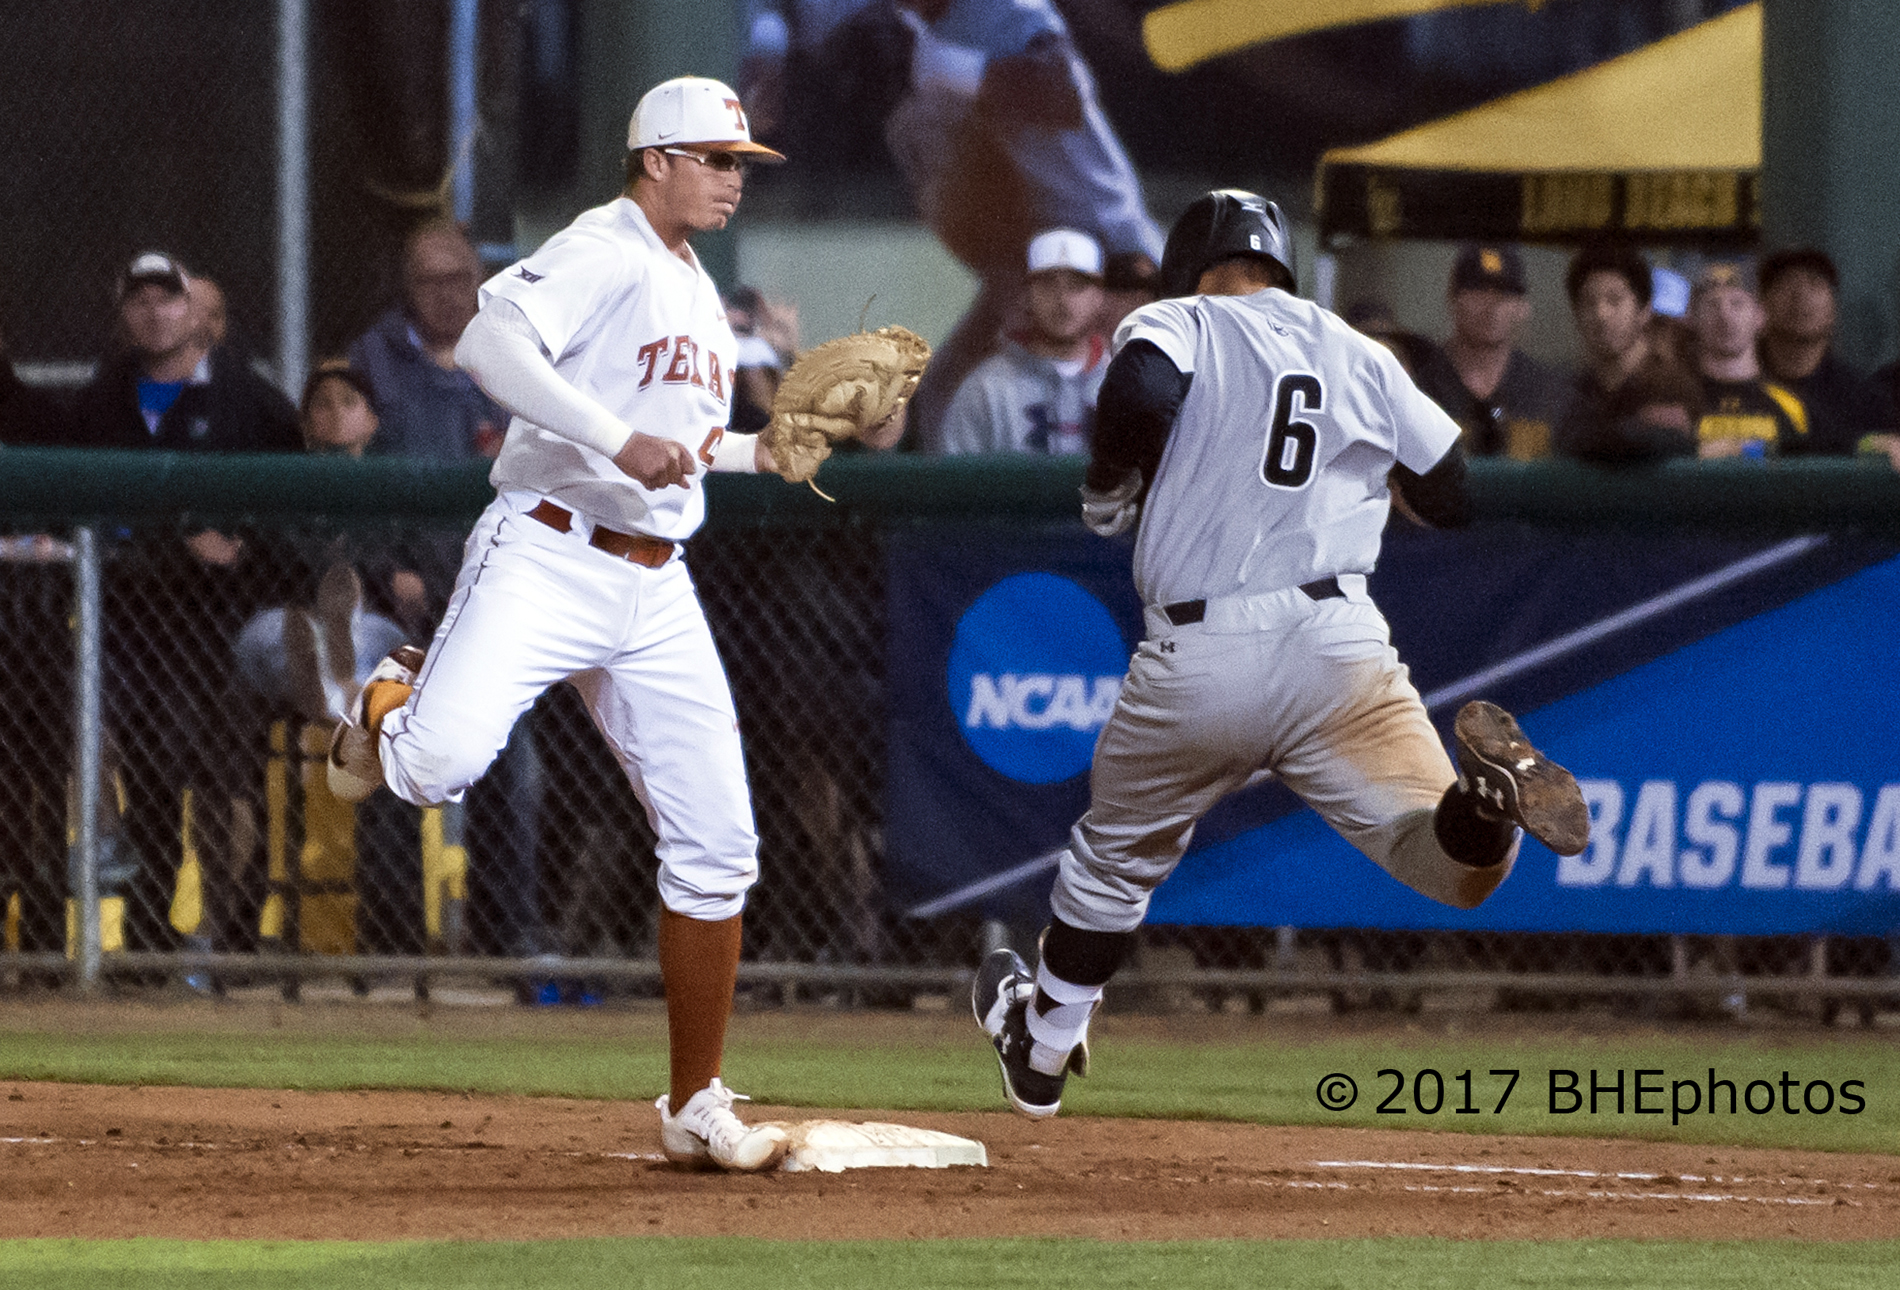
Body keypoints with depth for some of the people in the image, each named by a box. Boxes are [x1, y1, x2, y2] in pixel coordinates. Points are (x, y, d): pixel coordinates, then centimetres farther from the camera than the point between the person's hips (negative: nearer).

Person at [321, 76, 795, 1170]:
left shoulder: (698, 294, 20)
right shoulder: (603, 253, -8)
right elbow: (492, 343, -26)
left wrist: (759, 451, 16)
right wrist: (618, 439, -32)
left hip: (656, 587, 8)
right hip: (546, 560, -8)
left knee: (716, 847, 2)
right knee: (441, 761, -29)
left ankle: (697, 1109, 11)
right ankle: (388, 709, 10)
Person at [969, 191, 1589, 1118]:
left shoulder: (1176, 325, 7)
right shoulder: (1362, 356, 16)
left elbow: (1140, 392, -17)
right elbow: (1458, 497, 18)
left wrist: (1106, 493, 2)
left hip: (1194, 663, -1)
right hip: (1338, 646, 1)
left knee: (1117, 856, 24)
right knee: (1450, 861, -10)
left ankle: (1042, 1049, 40)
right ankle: (1484, 800, -44)